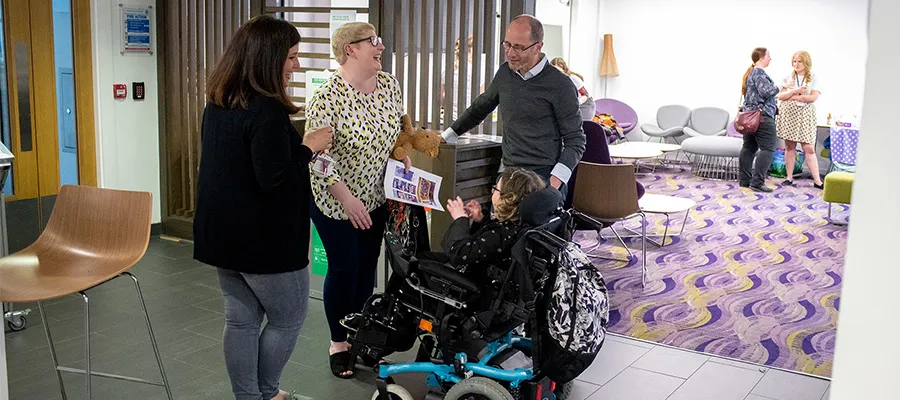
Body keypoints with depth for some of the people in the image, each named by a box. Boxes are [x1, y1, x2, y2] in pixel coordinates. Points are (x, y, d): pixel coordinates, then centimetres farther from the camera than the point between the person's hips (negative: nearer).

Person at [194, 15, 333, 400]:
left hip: (225, 233, 8)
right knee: (287, 320, 12)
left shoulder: (217, 103, 6)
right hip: (265, 238, -8)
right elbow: (274, 179, -26)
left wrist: (296, 145, 12)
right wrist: (308, 147, -12)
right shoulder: (267, 109, -23)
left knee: (241, 320, 16)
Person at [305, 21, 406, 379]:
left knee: (367, 267, 12)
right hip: (335, 200, -6)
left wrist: (403, 156, -3)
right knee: (344, 268, 2)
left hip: (376, 197, 6)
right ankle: (338, 344, 22)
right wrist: (347, 198, -25)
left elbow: (397, 128, 12)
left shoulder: (390, 85, -2)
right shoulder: (327, 97, -22)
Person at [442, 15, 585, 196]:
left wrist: (556, 180, -21)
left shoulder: (560, 85, -10)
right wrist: (446, 136, 26)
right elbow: (480, 107, 25)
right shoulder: (505, 72, 7)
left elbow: (575, 141, -7)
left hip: (544, 178, -5)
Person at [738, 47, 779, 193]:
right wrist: (779, 87, -6)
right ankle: (757, 182, -12)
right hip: (762, 116, -10)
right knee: (767, 149, -8)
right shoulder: (759, 73, -12)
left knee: (749, 148, 11)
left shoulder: (750, 73, 18)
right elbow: (766, 91, -22)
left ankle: (745, 180, 14)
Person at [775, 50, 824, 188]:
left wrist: (793, 97, -10)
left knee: (809, 148, -6)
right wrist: (795, 91, -13)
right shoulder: (788, 78, 10)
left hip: (805, 115, -2)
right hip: (788, 114, 2)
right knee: (789, 147, 3)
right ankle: (789, 178, 10)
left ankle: (817, 181, -4)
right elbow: (780, 96, 1)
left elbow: (813, 97, -8)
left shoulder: (813, 79, 5)